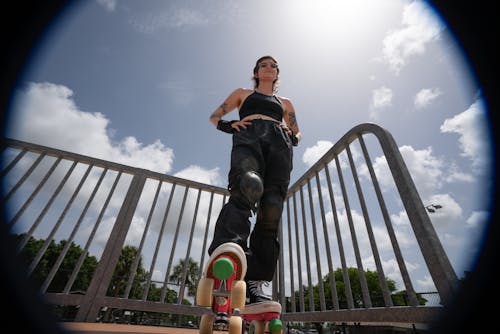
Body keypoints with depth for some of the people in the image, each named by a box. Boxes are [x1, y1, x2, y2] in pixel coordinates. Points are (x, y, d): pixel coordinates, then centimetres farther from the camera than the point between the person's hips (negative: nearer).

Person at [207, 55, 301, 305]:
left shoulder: (285, 103, 39)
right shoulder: (242, 93, 34)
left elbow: (298, 133, 38)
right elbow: (214, 116, 28)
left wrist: (292, 136, 11)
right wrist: (228, 125, 4)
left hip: (279, 144, 2)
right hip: (248, 137, -1)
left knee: (271, 210, -19)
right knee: (247, 187, -37)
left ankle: (255, 283, -19)